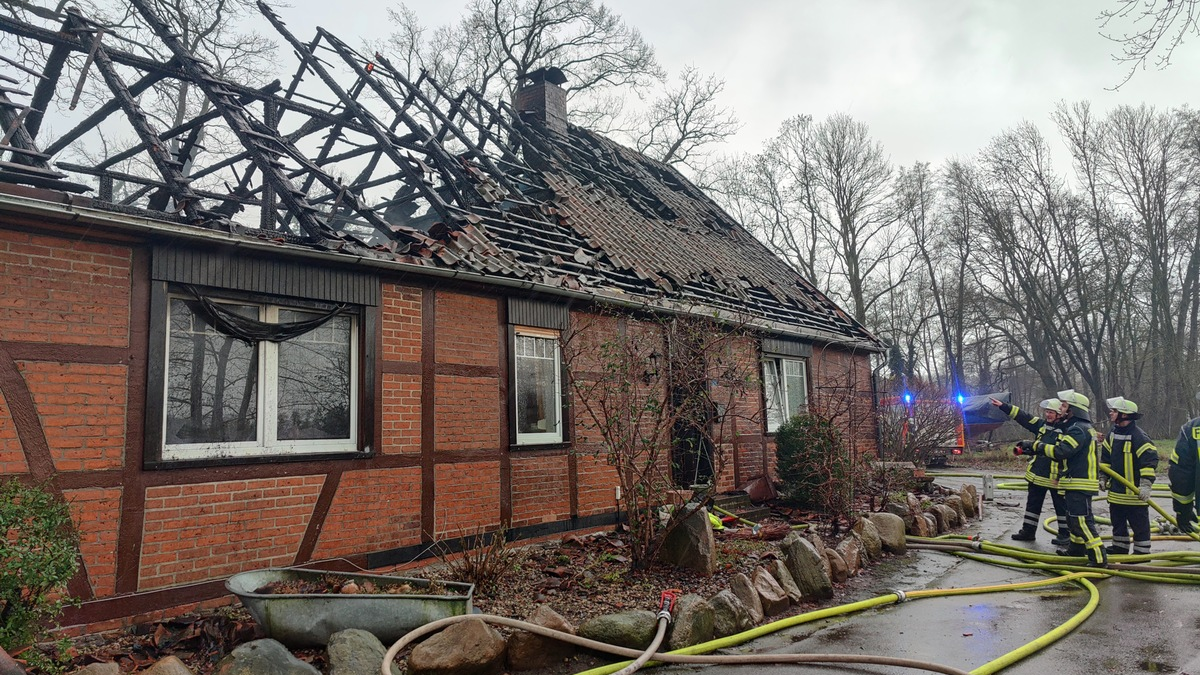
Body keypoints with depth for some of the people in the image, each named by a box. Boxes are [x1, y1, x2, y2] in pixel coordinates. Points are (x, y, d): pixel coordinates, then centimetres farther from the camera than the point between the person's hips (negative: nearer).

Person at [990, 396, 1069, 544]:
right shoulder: (1041, 424, 5)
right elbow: (1022, 416, 5)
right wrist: (1003, 406, -3)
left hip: (1055, 477, -6)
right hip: (1037, 475, 6)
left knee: (1061, 506, 8)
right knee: (1033, 503, 13)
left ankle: (1065, 534, 19)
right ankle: (1028, 531, 22)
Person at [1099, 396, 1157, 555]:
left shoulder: (1138, 436, -18)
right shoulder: (1113, 433, 7)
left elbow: (1150, 459, -21)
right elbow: (1105, 457, 18)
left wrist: (1146, 485, -24)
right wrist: (1103, 477, 14)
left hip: (1135, 491, -8)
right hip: (1116, 489, 8)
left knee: (1139, 524, 3)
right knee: (1117, 522, 18)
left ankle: (1142, 552, 13)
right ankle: (1119, 547, 30)